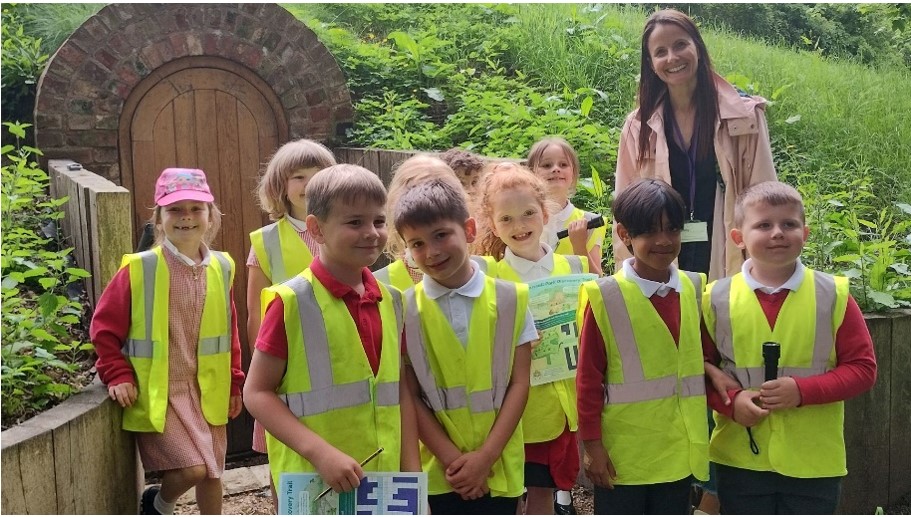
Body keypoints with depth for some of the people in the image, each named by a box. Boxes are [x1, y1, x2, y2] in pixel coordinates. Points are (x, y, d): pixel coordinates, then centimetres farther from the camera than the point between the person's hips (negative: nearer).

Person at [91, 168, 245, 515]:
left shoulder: (221, 268, 0)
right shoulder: (139, 269, -13)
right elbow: (104, 327, -5)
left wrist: (234, 383, 11)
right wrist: (118, 376, -12)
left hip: (206, 391, 5)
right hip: (157, 392, -4)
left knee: (212, 474, 13)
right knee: (193, 468, -14)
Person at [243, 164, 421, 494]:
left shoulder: (391, 302, 4)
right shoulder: (291, 302, -11)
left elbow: (400, 393, 8)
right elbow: (257, 393, -10)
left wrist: (413, 475, 3)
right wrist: (320, 452, -20)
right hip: (312, 485, -4)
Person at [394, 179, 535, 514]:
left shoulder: (510, 300, -2)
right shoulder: (405, 310, -4)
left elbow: (519, 383, -2)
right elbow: (410, 396, -3)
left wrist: (486, 456, -10)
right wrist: (452, 459, -11)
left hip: (499, 467, 1)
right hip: (440, 469, 0)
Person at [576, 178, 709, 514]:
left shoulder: (694, 289, 2)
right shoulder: (604, 298, -13)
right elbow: (588, 378, -9)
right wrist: (592, 445, -9)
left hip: (678, 451, 5)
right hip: (622, 454, -4)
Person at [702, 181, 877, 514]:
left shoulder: (832, 295, -5)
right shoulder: (716, 299, -3)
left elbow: (862, 368, -4)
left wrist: (803, 390, -18)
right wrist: (731, 401, -14)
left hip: (814, 461, 0)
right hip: (740, 459, 1)